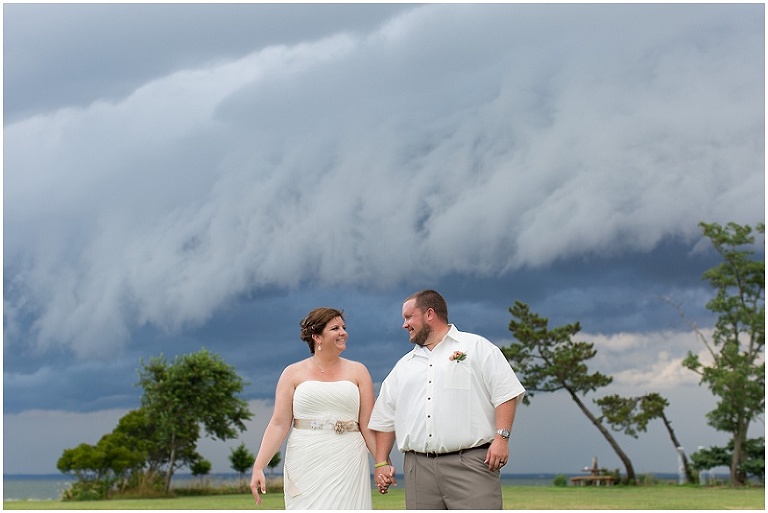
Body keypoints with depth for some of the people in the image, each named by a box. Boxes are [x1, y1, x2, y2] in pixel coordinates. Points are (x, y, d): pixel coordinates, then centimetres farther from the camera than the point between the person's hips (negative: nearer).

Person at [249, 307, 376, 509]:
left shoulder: (357, 371, 10)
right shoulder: (293, 373, 8)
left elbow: (368, 425, 4)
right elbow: (279, 424, 2)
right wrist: (258, 467, -7)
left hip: (348, 464, 1)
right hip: (306, 465, 0)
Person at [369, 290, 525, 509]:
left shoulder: (477, 347, 7)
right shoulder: (403, 366, 22)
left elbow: (506, 393, -1)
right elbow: (385, 418, 22)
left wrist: (501, 438, -12)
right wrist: (381, 462, 14)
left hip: (469, 463, -5)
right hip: (419, 467, 5)